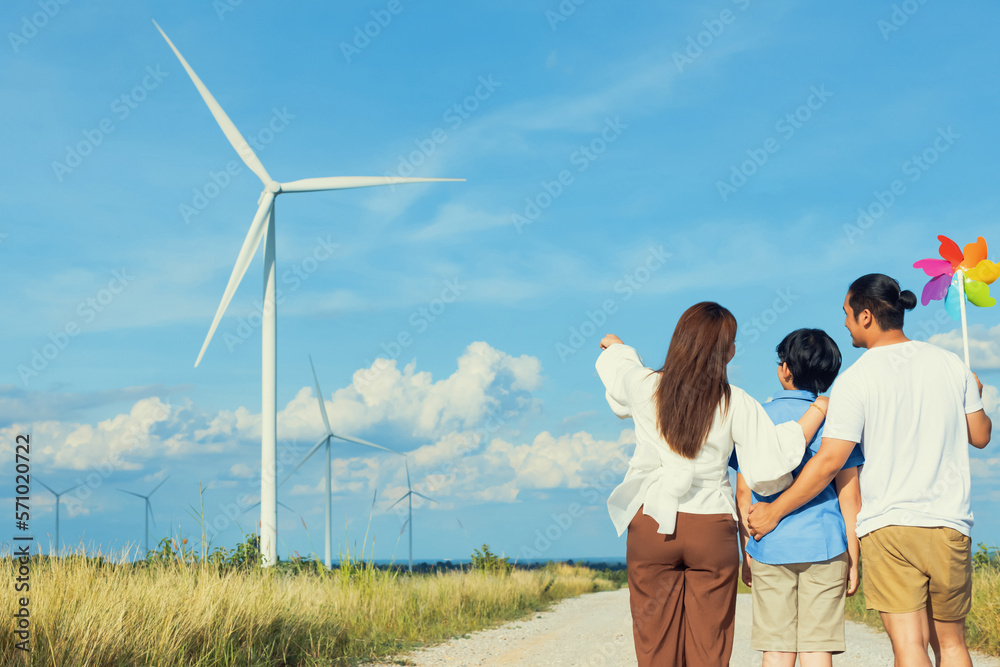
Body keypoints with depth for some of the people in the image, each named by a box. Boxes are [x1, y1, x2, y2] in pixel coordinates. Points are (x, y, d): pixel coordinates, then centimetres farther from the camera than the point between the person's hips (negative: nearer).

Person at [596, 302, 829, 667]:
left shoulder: (645, 387, -2)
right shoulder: (735, 404, -8)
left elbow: (618, 369, 21)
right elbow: (772, 456, -8)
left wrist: (614, 347, 46)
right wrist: (819, 408, 5)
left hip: (651, 527, 1)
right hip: (712, 530, -1)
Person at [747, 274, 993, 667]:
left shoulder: (856, 381, -7)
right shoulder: (950, 365, 4)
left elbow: (828, 462, -9)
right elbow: (980, 436, 13)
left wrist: (773, 512, 1)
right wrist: (974, 396, 34)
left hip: (887, 524, -4)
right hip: (949, 524, 4)